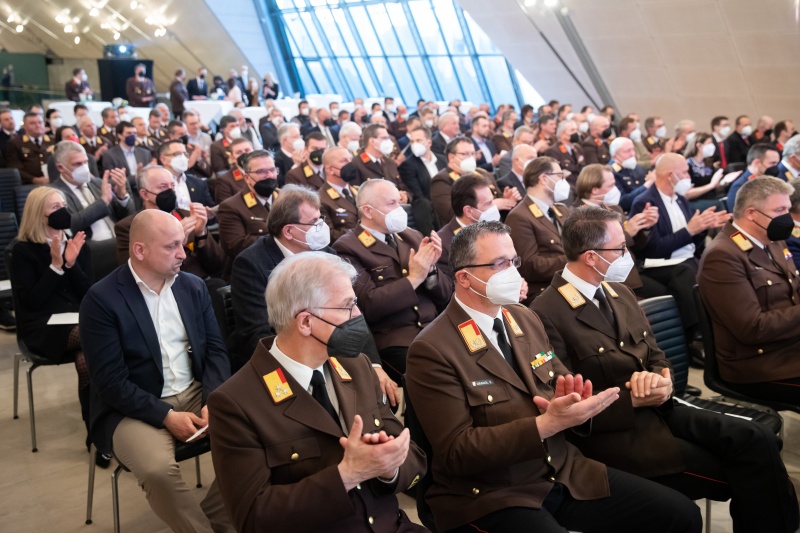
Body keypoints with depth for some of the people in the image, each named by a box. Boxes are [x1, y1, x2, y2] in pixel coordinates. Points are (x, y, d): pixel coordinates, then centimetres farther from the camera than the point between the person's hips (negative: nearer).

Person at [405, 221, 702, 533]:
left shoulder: (525, 319, 9)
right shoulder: (432, 351, -14)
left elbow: (563, 384, 14)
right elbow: (457, 451, -18)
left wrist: (573, 405, -11)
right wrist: (545, 424, -26)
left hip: (563, 472, 7)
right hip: (490, 497, -7)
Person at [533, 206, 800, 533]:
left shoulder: (619, 293, 13)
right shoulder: (546, 315, -15)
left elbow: (656, 358, 16)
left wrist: (663, 382, -8)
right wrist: (631, 398, -18)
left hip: (657, 409, 7)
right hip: (613, 431, -7)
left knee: (757, 440, -14)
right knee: (735, 474, -17)